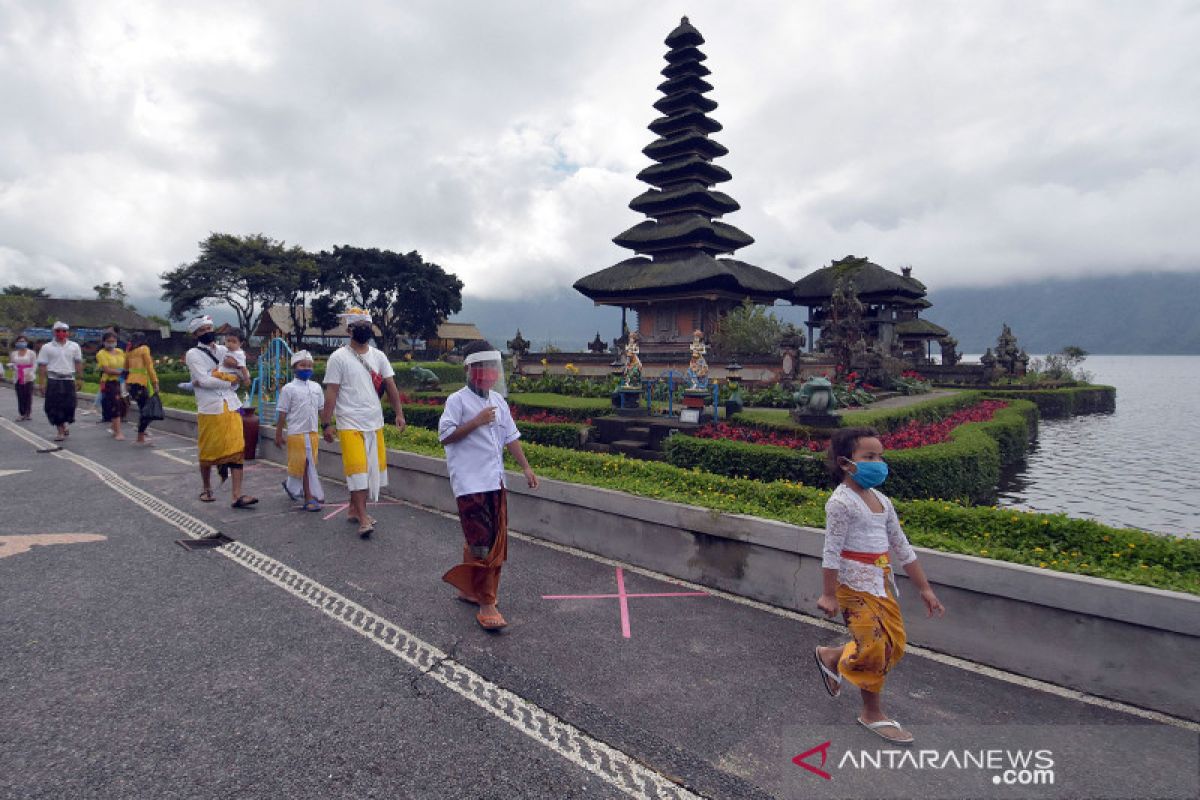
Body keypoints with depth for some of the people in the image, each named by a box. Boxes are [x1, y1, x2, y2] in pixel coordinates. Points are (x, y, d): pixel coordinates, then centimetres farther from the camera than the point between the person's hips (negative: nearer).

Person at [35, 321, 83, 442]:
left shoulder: (74, 346, 8)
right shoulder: (47, 347, 3)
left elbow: (78, 363, 9)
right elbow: (42, 366, 2)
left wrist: (80, 379, 4)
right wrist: (41, 383, -3)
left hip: (69, 379, 1)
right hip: (53, 380, -1)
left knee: (69, 405, -2)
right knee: (55, 407, -2)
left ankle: (66, 424, 25)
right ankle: (61, 431, 6)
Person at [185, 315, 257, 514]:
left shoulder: (223, 350, 14)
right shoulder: (193, 354, 0)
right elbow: (204, 380, -13)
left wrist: (214, 376, -10)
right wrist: (228, 380, -4)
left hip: (231, 407, 3)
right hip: (209, 409, -3)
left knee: (236, 450, -4)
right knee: (208, 452, 7)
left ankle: (237, 495, -6)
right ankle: (206, 489, 29)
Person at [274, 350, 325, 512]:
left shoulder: (316, 387, 9)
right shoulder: (289, 389, -5)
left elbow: (321, 410, 14)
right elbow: (282, 414, -3)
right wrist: (278, 434, -3)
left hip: (312, 432, 5)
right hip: (296, 432, -5)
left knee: (308, 464, 13)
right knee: (306, 465, -2)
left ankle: (291, 485, 36)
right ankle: (310, 497, 6)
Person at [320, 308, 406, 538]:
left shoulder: (378, 356, 10)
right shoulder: (339, 357, -4)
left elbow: (390, 385, 10)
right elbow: (331, 392, -6)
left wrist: (399, 413, 1)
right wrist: (326, 424, -9)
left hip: (375, 423, 5)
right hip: (350, 423, -5)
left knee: (372, 468, 7)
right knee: (357, 468, -9)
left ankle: (354, 509, 21)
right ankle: (363, 519, -5)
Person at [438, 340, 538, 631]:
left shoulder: (498, 400, 13)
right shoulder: (457, 400, -7)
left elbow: (511, 436, 16)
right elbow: (445, 436, -14)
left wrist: (526, 467, 11)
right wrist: (476, 422, -20)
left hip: (495, 481, 7)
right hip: (470, 483, -7)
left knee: (495, 541, 13)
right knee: (481, 543, -6)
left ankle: (467, 588, 32)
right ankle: (486, 604, 4)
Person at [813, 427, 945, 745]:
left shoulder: (881, 500, 8)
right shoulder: (842, 502, -16)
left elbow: (901, 547, 14)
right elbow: (831, 551, -17)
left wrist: (924, 589, 16)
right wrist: (829, 594, -16)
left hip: (880, 581, 8)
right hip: (855, 583, -8)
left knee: (894, 642, 11)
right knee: (876, 645, -2)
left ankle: (831, 656, 31)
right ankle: (872, 713, 19)